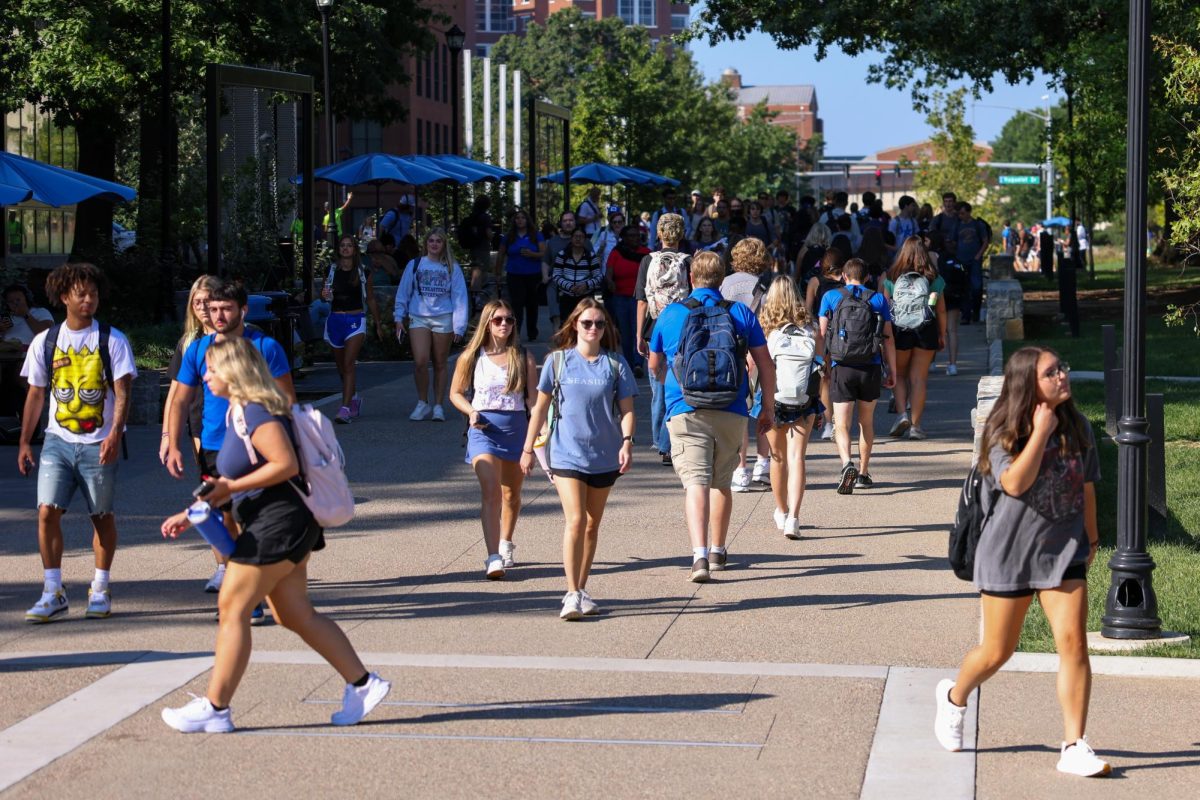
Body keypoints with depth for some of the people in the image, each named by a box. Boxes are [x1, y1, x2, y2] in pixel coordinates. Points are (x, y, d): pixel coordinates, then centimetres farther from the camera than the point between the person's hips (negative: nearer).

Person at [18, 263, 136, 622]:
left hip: (98, 443, -2)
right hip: (58, 441, 2)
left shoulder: (112, 340, -2)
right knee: (47, 511, -10)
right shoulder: (45, 342, 7)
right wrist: (24, 442, 9)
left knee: (102, 516, 5)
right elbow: (35, 394, 13)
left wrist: (115, 434, -21)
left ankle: (100, 590, 18)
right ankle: (53, 593, -4)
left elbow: (122, 392, -7)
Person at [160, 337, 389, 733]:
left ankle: (214, 708, 0)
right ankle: (362, 684, 15)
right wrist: (192, 513, 18)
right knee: (296, 614, 12)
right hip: (274, 525, 10)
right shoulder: (240, 411, 15)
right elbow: (236, 480, 22)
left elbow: (286, 465, -25)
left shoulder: (257, 414, -16)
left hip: (279, 523, -10)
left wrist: (232, 488, -21)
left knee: (232, 609, -5)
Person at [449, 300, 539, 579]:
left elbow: (533, 398, 2)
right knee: (491, 493, -17)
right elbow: (456, 393, 10)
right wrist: (471, 412, -9)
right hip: (484, 428, -2)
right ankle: (493, 558, -23)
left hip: (516, 427, 2)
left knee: (511, 493, 16)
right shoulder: (471, 357, 1)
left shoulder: (524, 357, 3)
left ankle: (505, 545, 39)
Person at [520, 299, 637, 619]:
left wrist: (627, 442, -14)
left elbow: (626, 409, 3)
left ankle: (581, 590, 22)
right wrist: (528, 448, 9)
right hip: (566, 454, -2)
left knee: (592, 525, 11)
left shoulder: (615, 364, 2)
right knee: (575, 520, -14)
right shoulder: (558, 361, 1)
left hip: (604, 457, 2)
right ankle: (572, 593, -14)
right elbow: (541, 406, 8)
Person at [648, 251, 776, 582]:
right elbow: (765, 364, 5)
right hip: (731, 414, 2)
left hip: (686, 413, -2)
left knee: (696, 483, -9)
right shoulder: (741, 313, 5)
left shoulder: (670, 314, 4)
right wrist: (768, 408, 16)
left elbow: (655, 366, 18)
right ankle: (718, 551, 31)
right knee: (722, 483, 18)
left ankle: (700, 555, -26)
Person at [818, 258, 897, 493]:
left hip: (841, 368, -1)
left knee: (841, 425, -2)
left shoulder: (831, 297, 5)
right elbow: (888, 338, 5)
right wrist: (892, 371, 11)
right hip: (870, 368, 1)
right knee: (866, 422, 18)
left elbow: (822, 334, 1)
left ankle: (847, 464, -28)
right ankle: (863, 473, 22)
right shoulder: (878, 299, 6)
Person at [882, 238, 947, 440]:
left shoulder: (892, 278, 0)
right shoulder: (934, 279, 2)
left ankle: (902, 414, -5)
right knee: (919, 378, 5)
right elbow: (941, 310, 4)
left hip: (899, 331, 0)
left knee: (899, 374, 15)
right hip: (926, 331, 0)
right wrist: (942, 335, 13)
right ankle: (915, 425, 4)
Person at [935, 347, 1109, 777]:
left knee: (1073, 643, -12)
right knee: (997, 651, 8)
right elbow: (1015, 483, -27)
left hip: (1063, 552, 3)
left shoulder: (1077, 427, 3)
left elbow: (1086, 486, 14)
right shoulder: (1005, 431, -11)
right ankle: (954, 696, 40)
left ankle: (1074, 747, -7)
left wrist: (1091, 537, 17)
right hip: (1009, 552, -3)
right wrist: (1041, 431, -25)